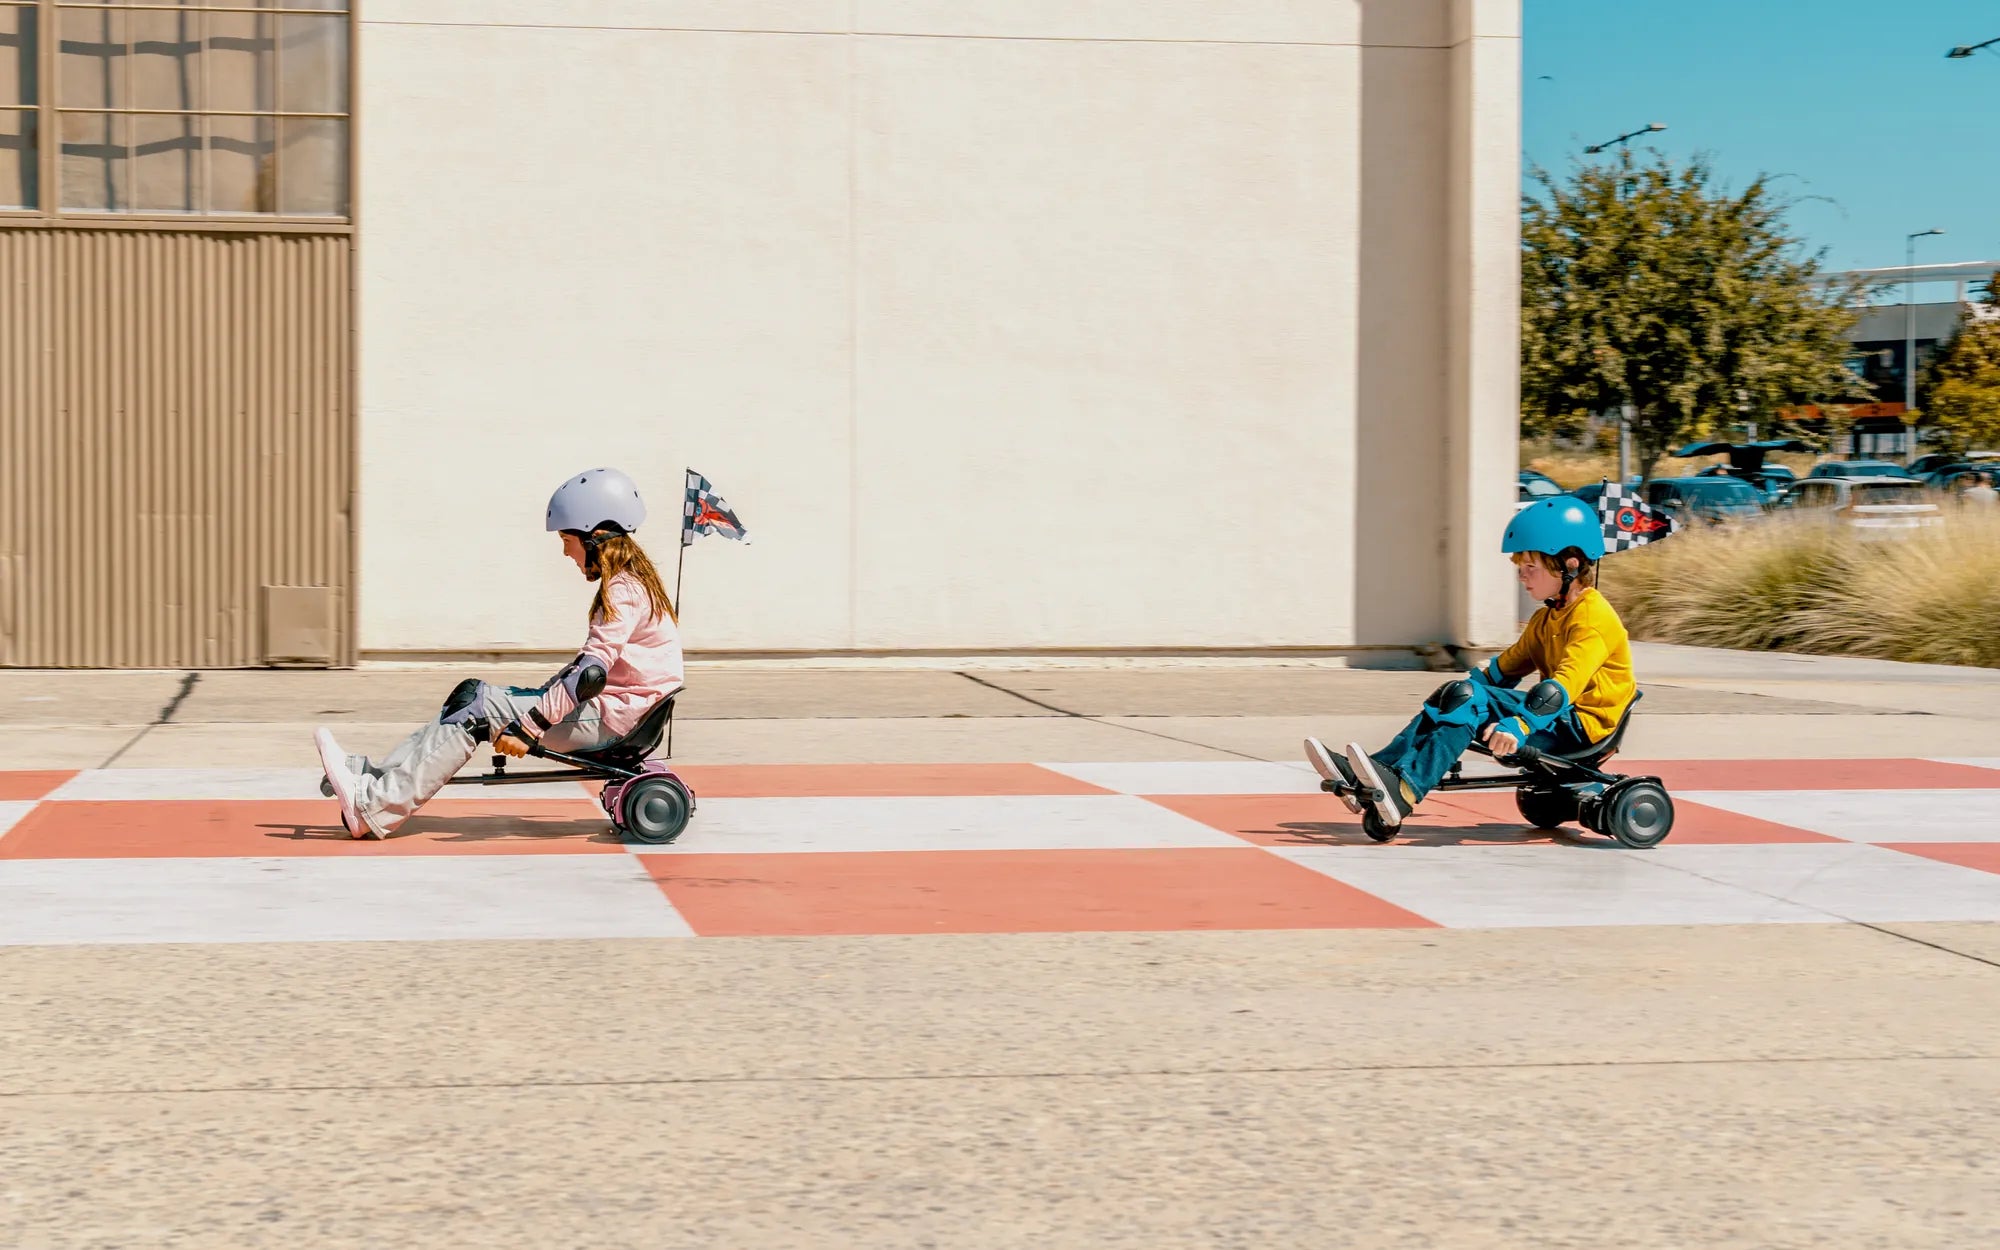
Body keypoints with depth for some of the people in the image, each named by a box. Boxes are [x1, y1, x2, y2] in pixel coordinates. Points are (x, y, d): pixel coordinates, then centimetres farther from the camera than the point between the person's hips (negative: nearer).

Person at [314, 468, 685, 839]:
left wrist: (529, 727, -29)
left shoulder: (625, 591, -16)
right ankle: (374, 778, -4)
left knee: (478, 711, -15)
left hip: (610, 716, -10)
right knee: (471, 694, 2)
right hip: (606, 704, 10)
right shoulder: (626, 584, 16)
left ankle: (374, 809, -17)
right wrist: (541, 697, 18)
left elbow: (592, 672, -26)